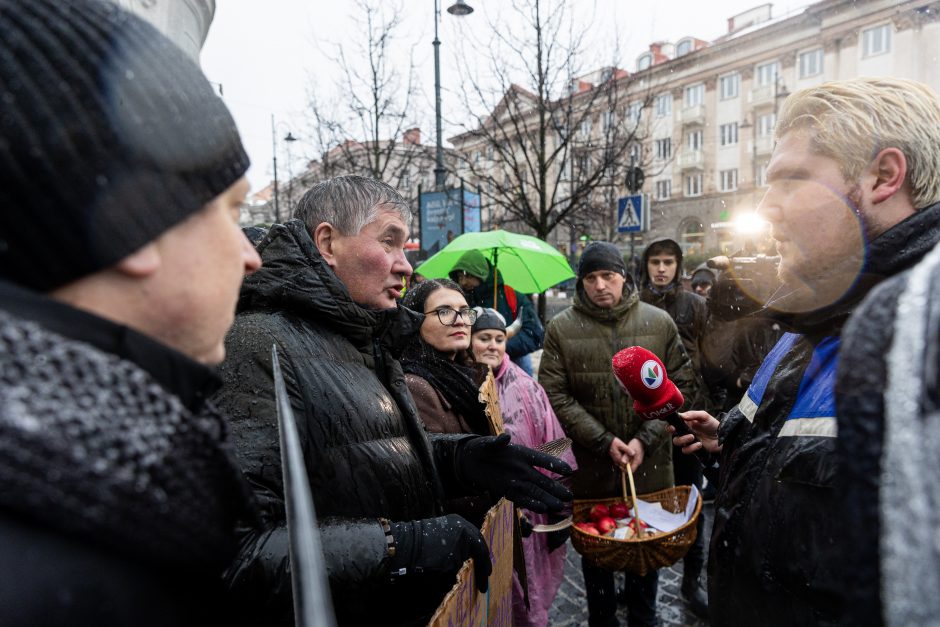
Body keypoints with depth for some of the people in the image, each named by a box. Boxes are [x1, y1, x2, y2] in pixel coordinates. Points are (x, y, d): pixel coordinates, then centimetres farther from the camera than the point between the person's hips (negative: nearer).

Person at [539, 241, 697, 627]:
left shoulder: (660, 323, -1)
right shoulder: (561, 329, -6)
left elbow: (681, 386, -1)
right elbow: (555, 396, -10)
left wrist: (645, 440, -11)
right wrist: (604, 441, -16)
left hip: (650, 465, 1)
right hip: (589, 468, -1)